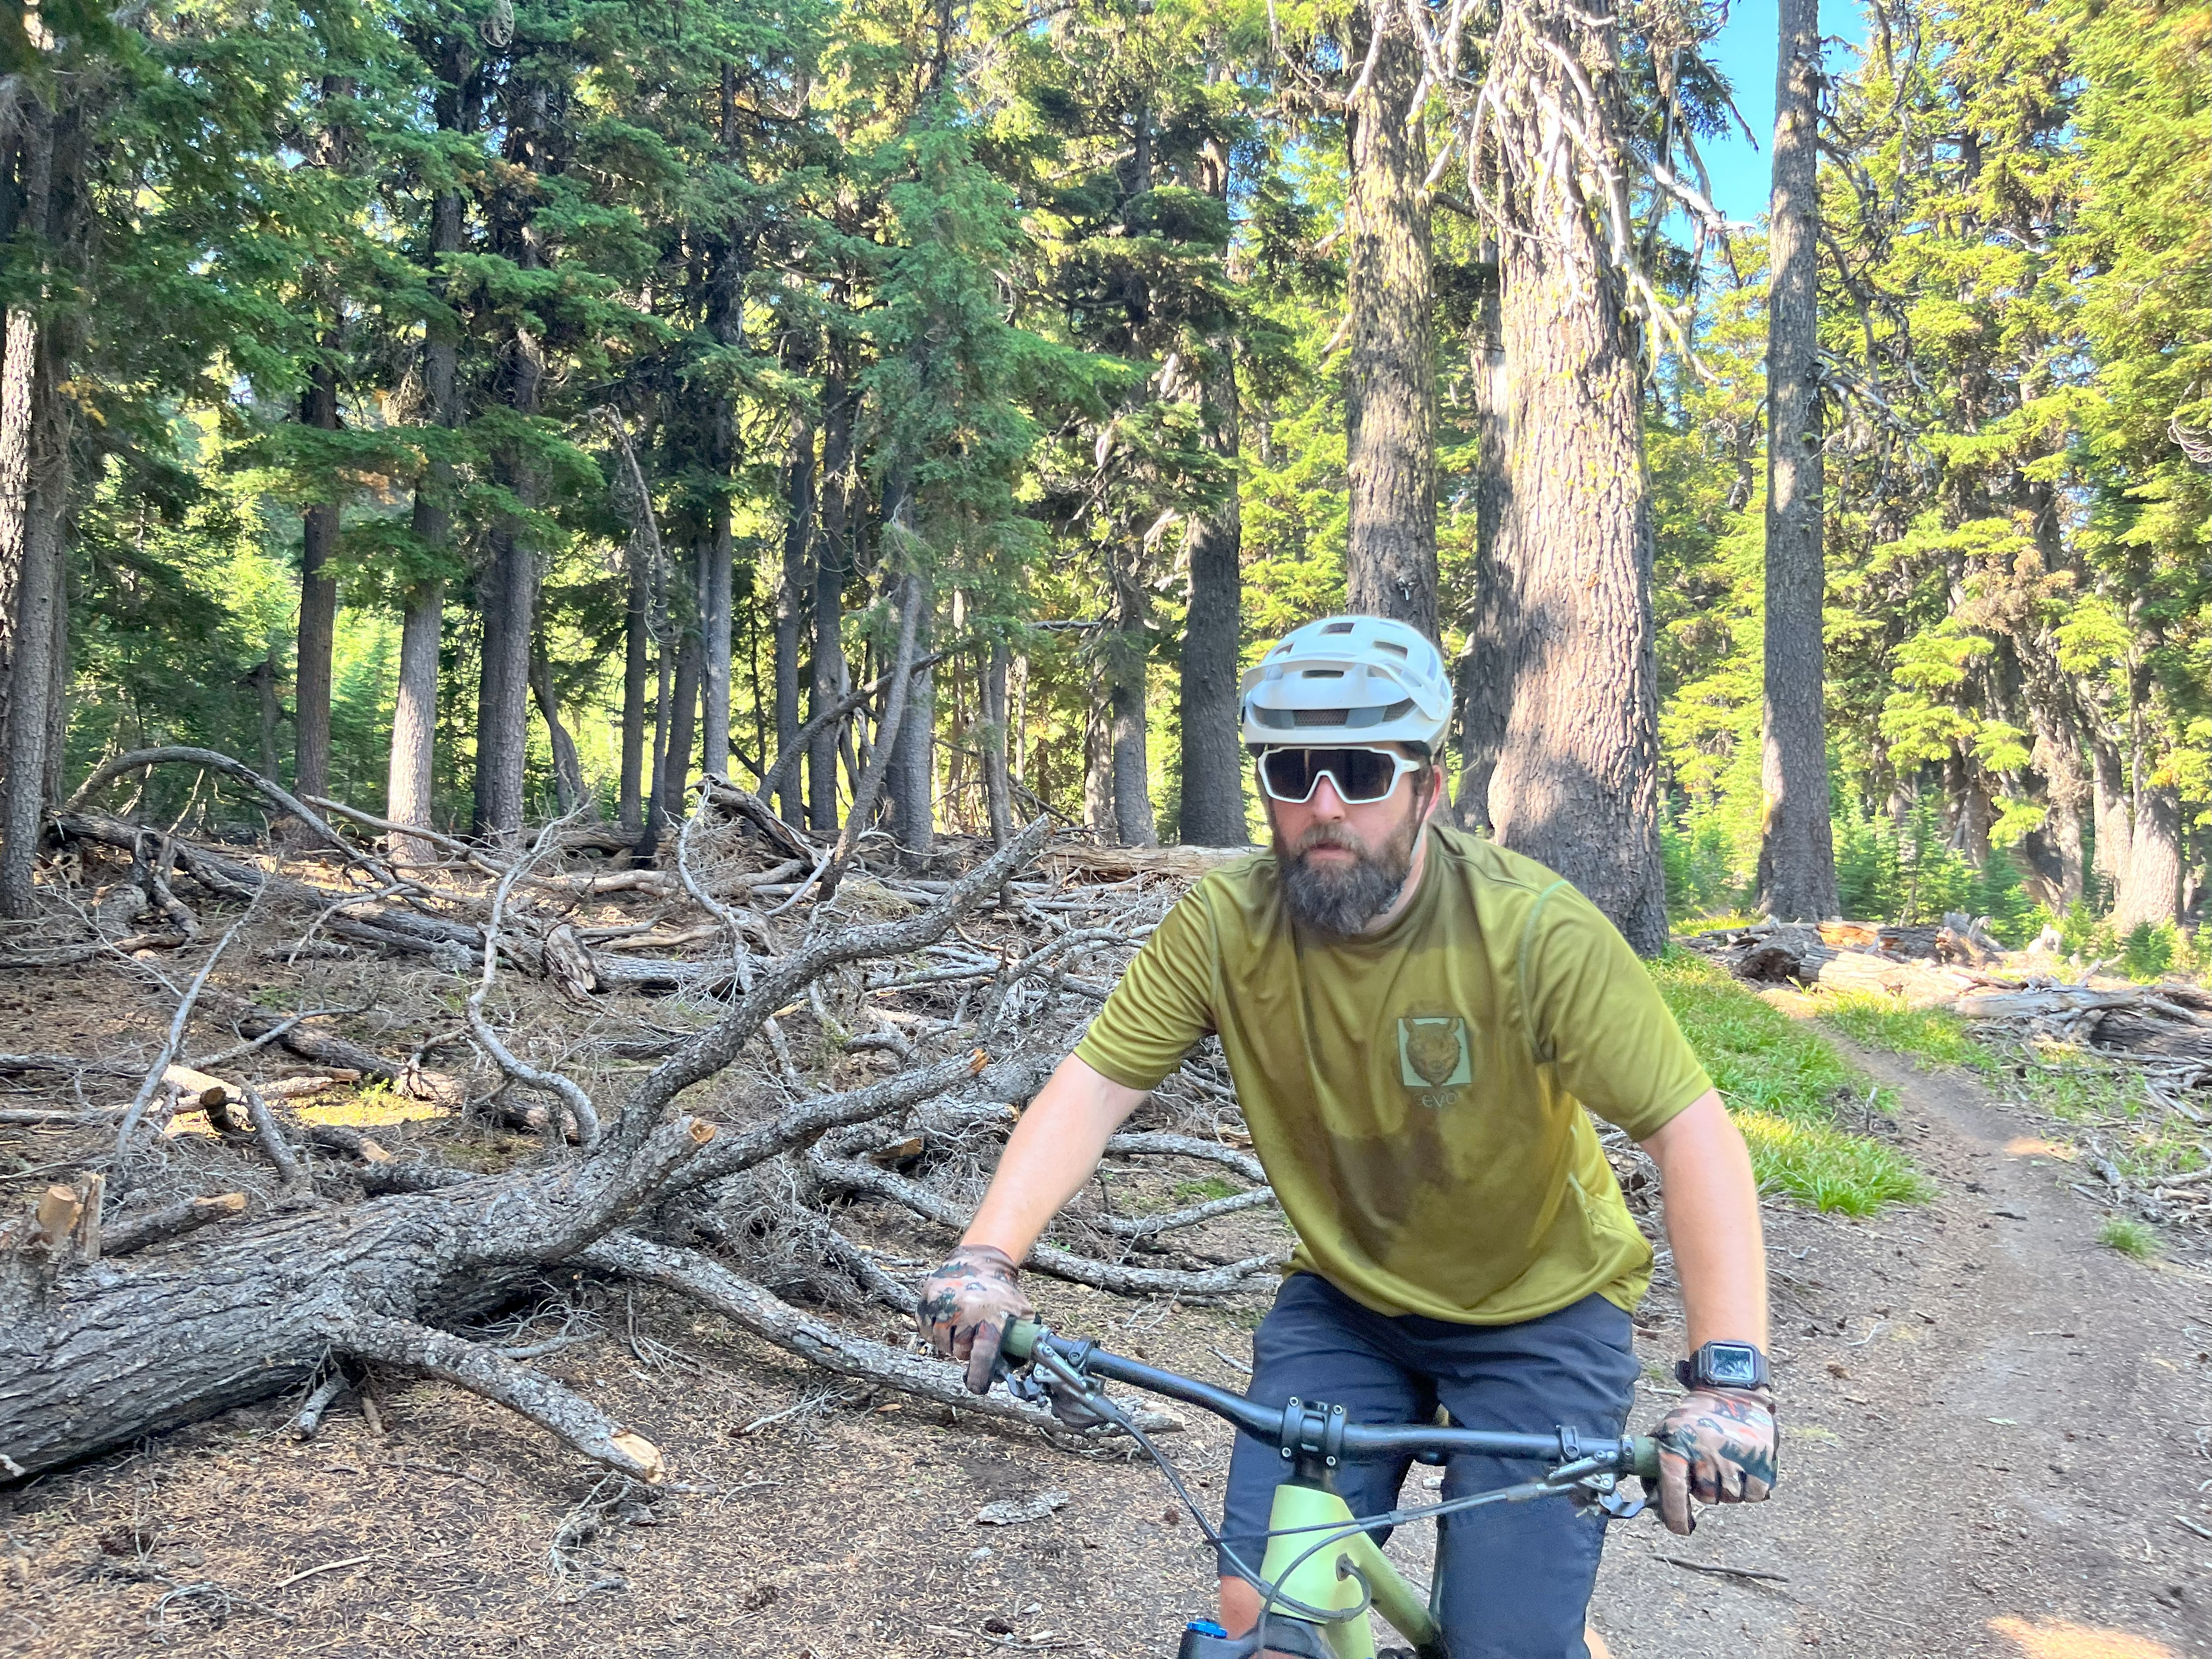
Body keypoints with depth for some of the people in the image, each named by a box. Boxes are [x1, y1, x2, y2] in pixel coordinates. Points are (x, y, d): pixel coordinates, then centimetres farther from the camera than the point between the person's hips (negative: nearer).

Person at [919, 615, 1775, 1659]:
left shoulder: (1537, 929, -24)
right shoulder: (1225, 925, -16)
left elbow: (1692, 1132, -26)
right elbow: (1093, 1085, -17)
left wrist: (1729, 1375, -36)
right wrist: (987, 1257, -30)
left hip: (1538, 1313, -2)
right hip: (1345, 1300, 3)